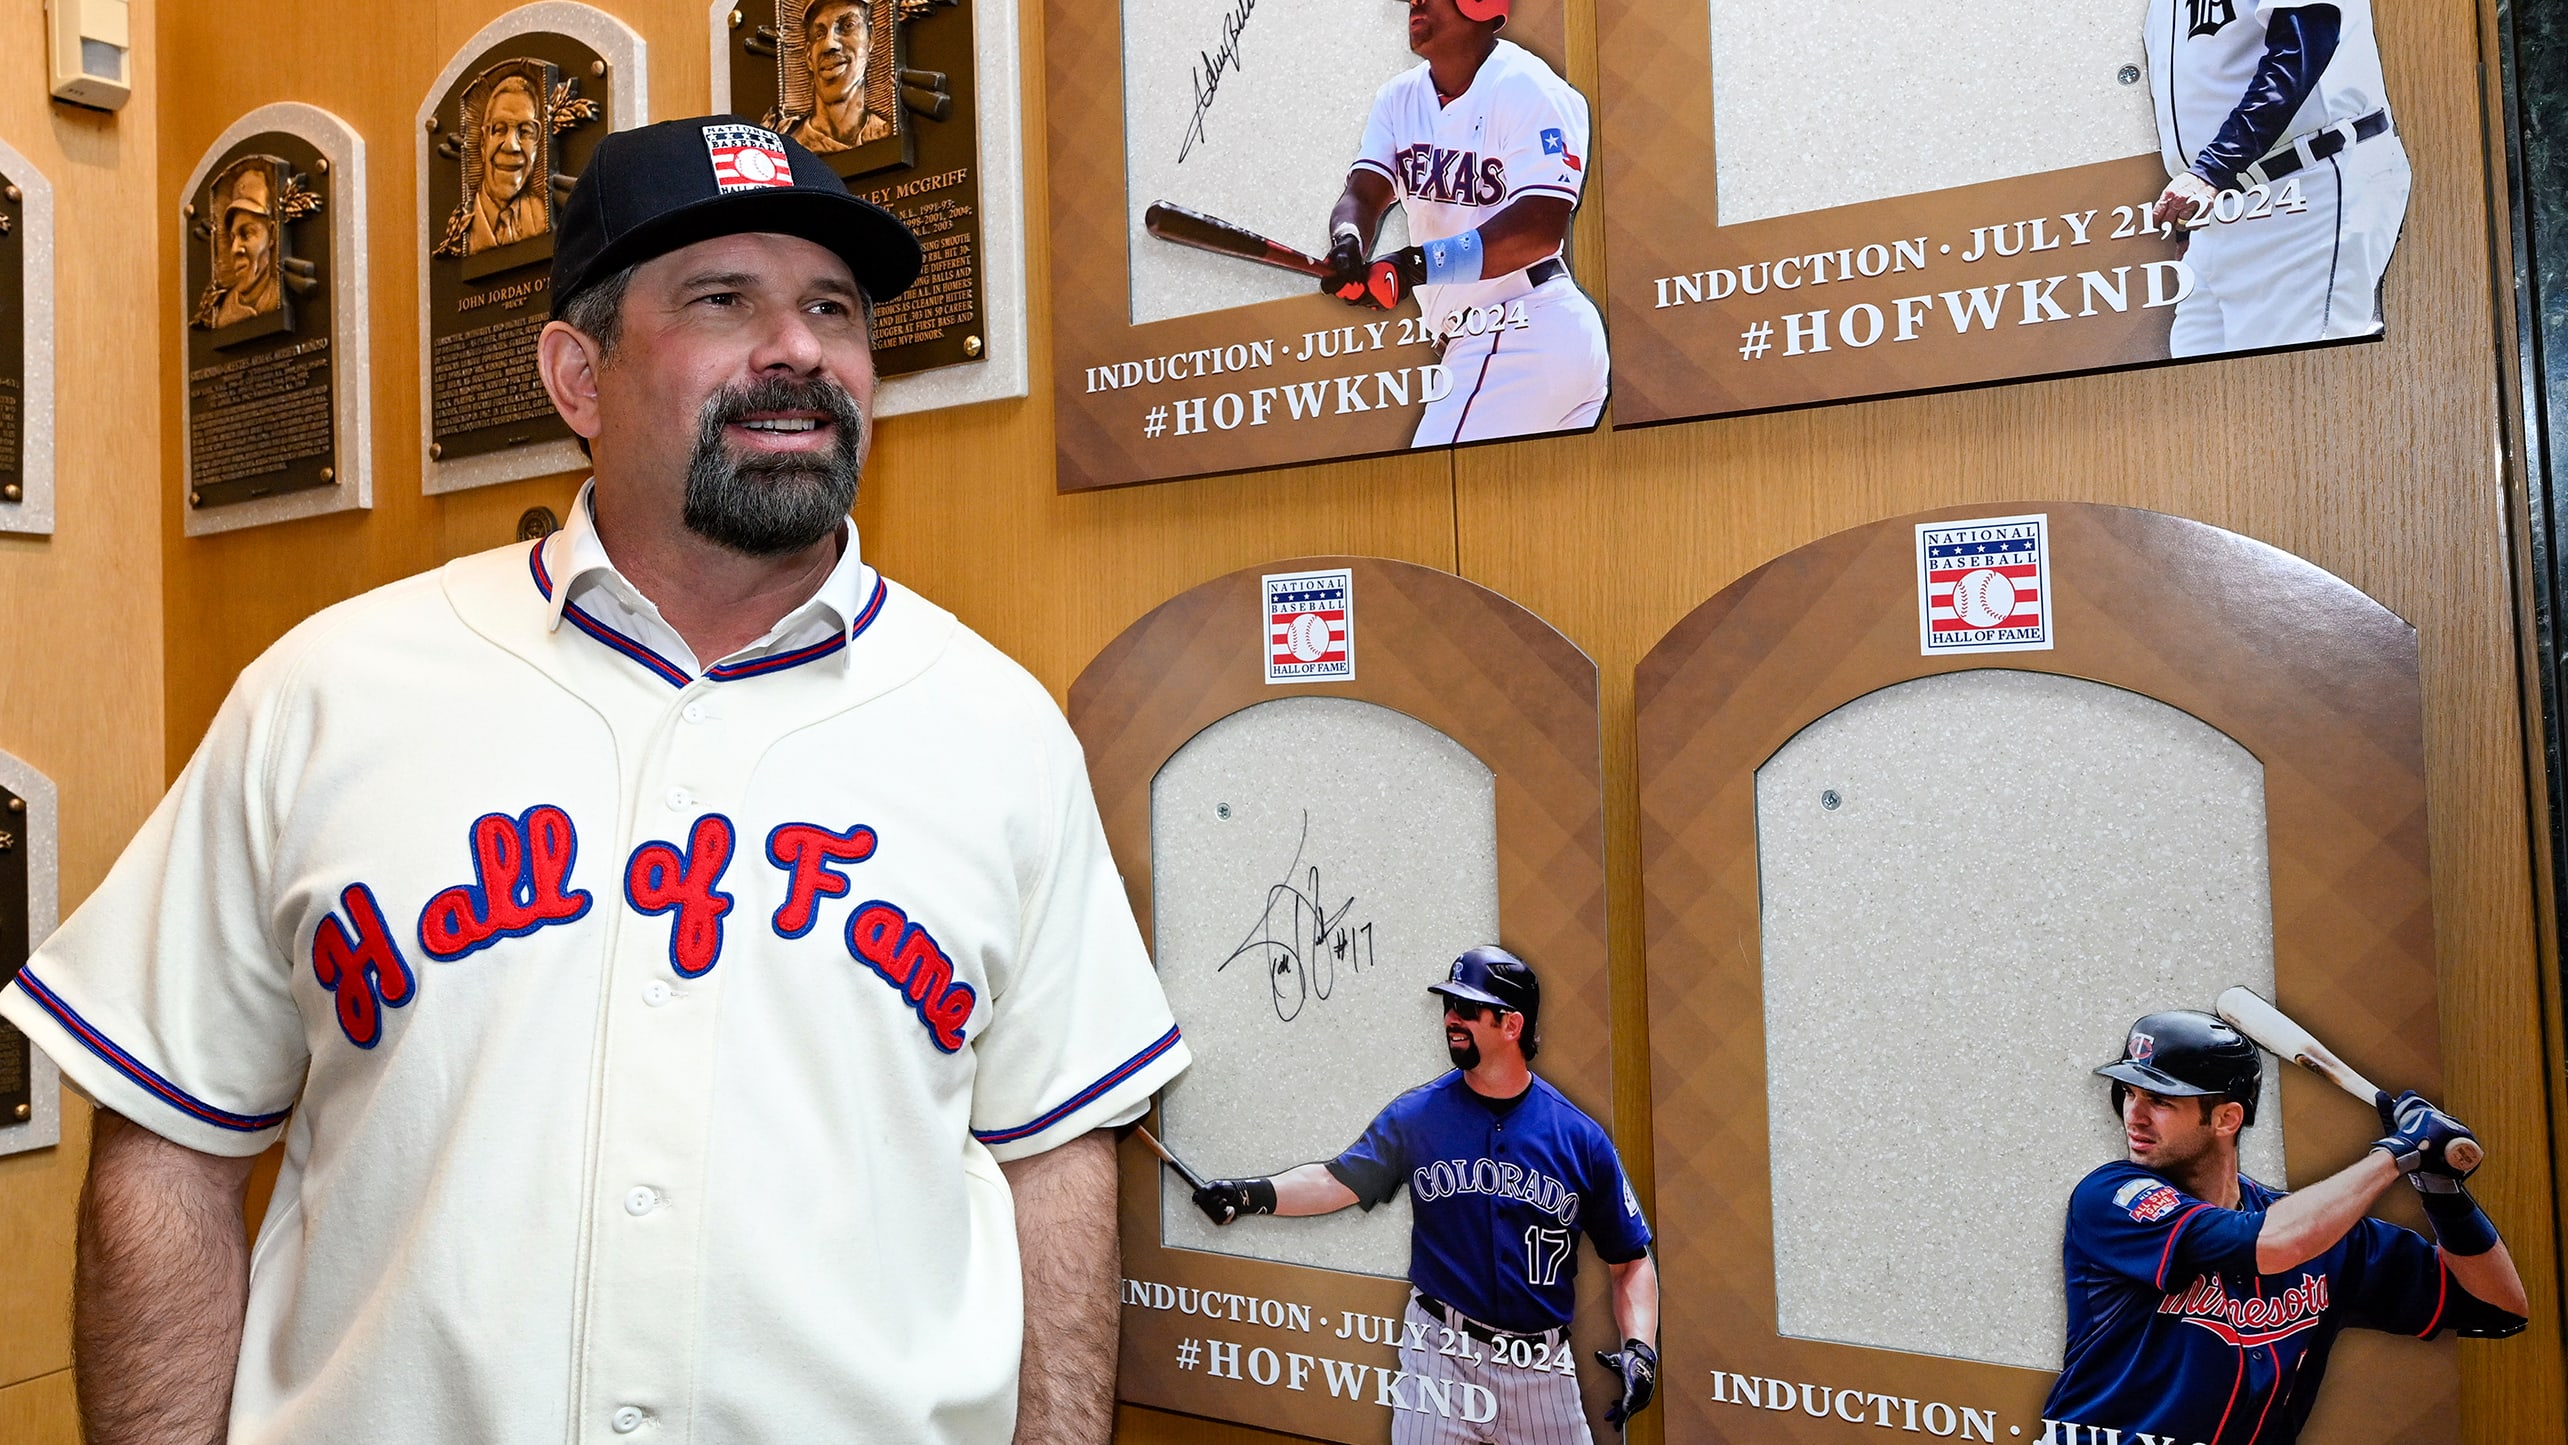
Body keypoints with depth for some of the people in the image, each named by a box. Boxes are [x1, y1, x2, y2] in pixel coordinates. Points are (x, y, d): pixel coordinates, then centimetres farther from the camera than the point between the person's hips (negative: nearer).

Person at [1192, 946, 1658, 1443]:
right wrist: (1255, 1193, -28)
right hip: (1440, 1354, 0)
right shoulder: (1417, 1115, -2)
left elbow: (1631, 1262, 2)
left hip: (1540, 1369, 0)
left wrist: (1640, 1347, -13)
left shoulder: (1581, 1138, -3)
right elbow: (1337, 1181, -11)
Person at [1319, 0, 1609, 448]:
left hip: (1520, 339, -9)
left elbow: (1540, 229, -22)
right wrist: (1347, 242, -25)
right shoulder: (1399, 97, 11)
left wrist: (1417, 266, -30)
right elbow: (1363, 194, 0)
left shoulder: (1526, 88, -13)